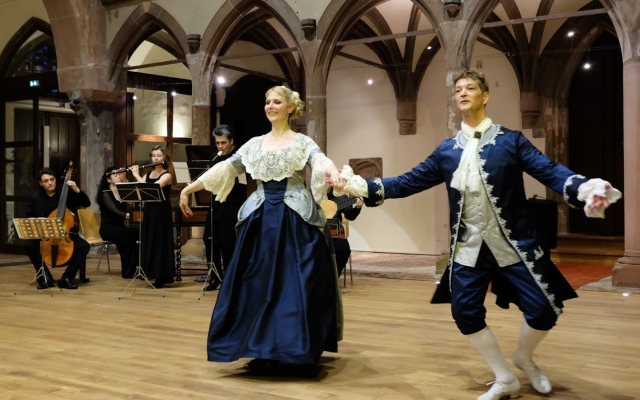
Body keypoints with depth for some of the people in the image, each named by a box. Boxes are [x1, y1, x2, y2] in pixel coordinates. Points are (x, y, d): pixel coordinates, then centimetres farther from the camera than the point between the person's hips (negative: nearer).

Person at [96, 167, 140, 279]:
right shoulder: (105, 194, -7)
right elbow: (114, 211, -22)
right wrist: (127, 215, -42)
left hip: (120, 227, 6)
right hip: (108, 229, -6)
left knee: (138, 233, -25)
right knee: (133, 233, -30)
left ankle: (130, 268, -16)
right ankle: (128, 270, -19)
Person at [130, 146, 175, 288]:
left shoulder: (167, 176, -8)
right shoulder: (148, 174, 12)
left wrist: (136, 175, -15)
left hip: (161, 212, -7)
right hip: (148, 211, 7)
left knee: (160, 243, -4)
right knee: (149, 242, 8)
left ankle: (162, 277, 3)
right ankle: (164, 276, 16)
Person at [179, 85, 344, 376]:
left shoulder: (303, 142, 2)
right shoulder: (254, 144, 13)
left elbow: (320, 162, -17)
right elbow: (226, 168, 11)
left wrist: (335, 174, -41)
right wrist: (189, 188, 6)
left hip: (296, 219, -4)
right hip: (261, 219, 4)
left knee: (299, 284, -4)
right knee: (260, 283, 4)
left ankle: (305, 354, 6)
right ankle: (265, 351, 14)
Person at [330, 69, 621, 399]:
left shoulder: (510, 140, -1)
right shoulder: (446, 150, 8)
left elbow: (549, 171, -11)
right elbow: (408, 182, 8)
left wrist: (584, 189, -32)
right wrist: (361, 186, -2)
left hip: (513, 243, -3)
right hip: (468, 247, 3)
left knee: (544, 310, -5)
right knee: (465, 312, 0)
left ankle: (523, 357, 29)